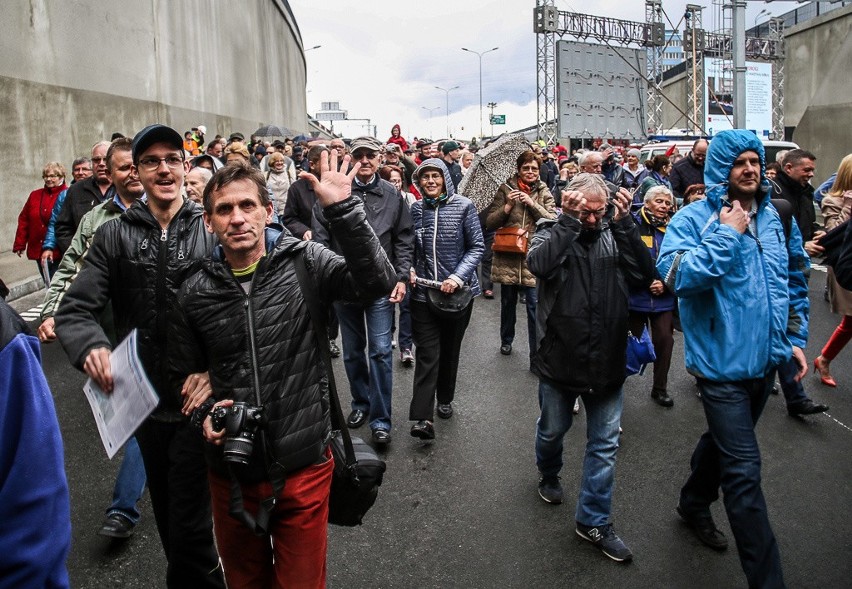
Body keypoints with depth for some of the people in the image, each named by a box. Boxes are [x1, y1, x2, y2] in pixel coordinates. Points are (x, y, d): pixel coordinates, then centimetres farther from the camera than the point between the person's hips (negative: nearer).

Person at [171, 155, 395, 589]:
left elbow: (377, 281, -25)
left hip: (304, 468, -2)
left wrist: (343, 209, -33)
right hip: (231, 472, 3)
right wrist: (204, 413, -9)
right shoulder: (195, 294, -2)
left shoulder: (304, 262, -9)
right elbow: (186, 373, 10)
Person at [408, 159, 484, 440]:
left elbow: (477, 246, -4)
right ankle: (423, 417, -8)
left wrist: (458, 276, -16)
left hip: (457, 290, 0)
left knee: (450, 350, 14)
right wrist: (409, 268, -3)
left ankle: (445, 399, 34)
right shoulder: (415, 209, 4)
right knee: (427, 353, -6)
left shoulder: (463, 206, -4)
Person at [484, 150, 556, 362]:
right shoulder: (505, 190, 3)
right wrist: (508, 206, -14)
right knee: (508, 303, 15)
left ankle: (537, 354, 2)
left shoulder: (544, 192, 5)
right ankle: (506, 340, 37)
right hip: (508, 257, 1)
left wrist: (532, 203, -15)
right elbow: (490, 222, -1)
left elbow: (553, 220, -7)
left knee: (535, 306, -6)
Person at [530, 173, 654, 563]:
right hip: (559, 359, -2)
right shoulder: (552, 234, -4)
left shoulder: (614, 235, 2)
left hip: (607, 362, 2)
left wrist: (624, 223, -16)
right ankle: (549, 475, 50)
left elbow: (645, 276, -12)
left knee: (605, 444, 9)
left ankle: (594, 521, 24)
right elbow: (539, 264, -27)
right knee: (553, 430, 19)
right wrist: (570, 220, -23)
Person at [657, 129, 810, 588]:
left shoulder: (774, 218, 7)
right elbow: (676, 276, -29)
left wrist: (795, 336, 13)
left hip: (766, 359, 7)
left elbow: (794, 282, 18)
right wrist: (728, 234, -23)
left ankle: (694, 504, 49)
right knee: (744, 470, -5)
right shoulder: (693, 218, -12)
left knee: (723, 440, 25)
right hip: (722, 361, -7)